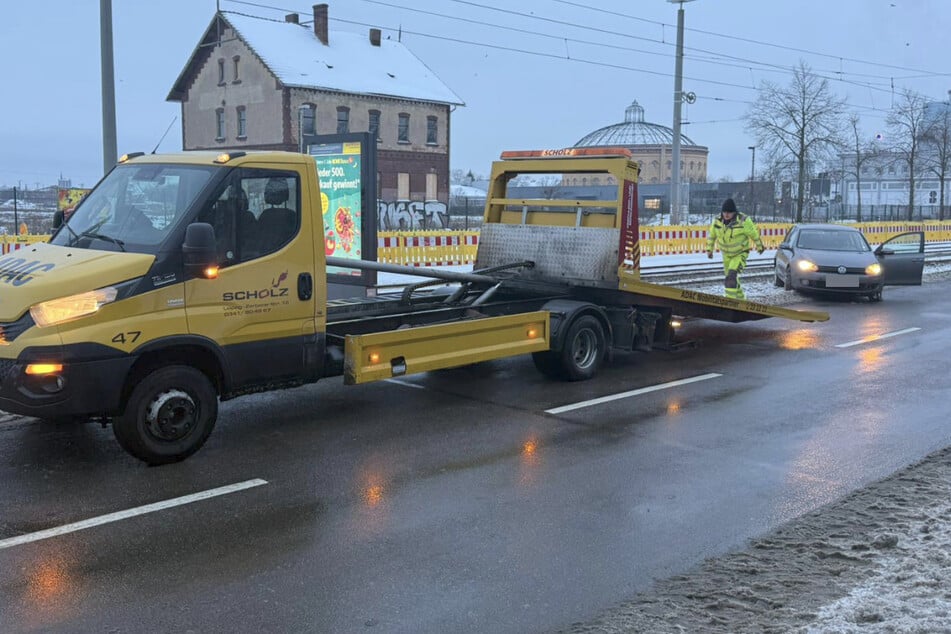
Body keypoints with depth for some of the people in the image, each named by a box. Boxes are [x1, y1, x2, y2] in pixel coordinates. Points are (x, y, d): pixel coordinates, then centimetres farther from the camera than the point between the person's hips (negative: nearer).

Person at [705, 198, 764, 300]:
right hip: (726, 254, 6)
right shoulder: (717, 221, -10)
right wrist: (709, 249, 11)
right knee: (729, 276, 17)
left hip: (741, 253, -6)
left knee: (732, 275, -24)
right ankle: (740, 298, 38)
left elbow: (754, 233, -7)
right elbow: (711, 235, 7)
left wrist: (759, 246, 6)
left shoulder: (743, 221, -22)